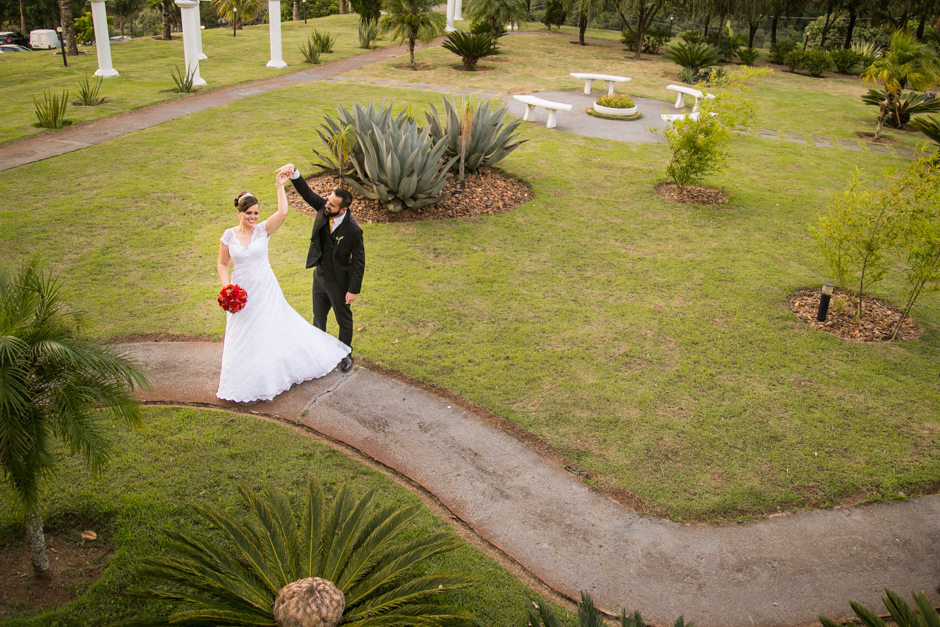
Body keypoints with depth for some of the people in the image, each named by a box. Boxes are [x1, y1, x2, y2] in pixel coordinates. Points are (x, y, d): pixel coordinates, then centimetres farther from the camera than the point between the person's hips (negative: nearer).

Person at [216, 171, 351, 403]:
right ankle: (246, 385, 29)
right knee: (245, 338, 12)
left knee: (277, 328, 10)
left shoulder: (263, 230, -10)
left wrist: (280, 185, -25)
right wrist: (226, 288, -8)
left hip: (265, 290, -1)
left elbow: (282, 212, -27)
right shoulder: (229, 236, -5)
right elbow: (223, 264, 4)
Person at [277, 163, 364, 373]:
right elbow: (306, 191, -15)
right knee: (318, 316, 23)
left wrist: (353, 289, -18)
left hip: (339, 281, -6)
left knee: (343, 319, 17)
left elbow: (359, 261, -20)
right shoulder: (323, 208, -14)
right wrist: (294, 172, -36)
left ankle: (345, 354, 38)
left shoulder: (353, 230, -28)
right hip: (320, 276, 6)